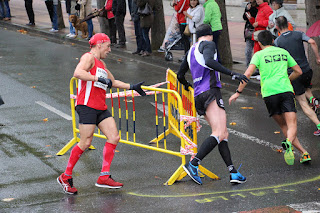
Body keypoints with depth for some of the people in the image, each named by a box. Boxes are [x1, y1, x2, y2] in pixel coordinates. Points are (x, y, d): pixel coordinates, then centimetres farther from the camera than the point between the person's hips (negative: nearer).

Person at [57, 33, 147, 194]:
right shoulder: (89, 57, -3)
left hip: (101, 108, 9)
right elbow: (78, 73, -22)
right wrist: (99, 79, -24)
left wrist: (132, 87, 36)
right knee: (86, 142, -10)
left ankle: (104, 177, 0)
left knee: (114, 137, -3)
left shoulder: (101, 63, 25)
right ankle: (65, 176, 3)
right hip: (87, 106, -9)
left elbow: (113, 82, 39)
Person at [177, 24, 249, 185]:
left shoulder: (191, 51, 24)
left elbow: (180, 75, 30)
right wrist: (232, 73, -22)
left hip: (198, 97, 9)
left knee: (223, 134, 7)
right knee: (219, 133, -17)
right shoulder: (209, 44, 2)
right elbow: (209, 61, -20)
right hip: (210, 92, -9)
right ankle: (193, 164, -26)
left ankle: (233, 172, -2)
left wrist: (186, 85, 52)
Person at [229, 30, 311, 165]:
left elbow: (248, 74, -5)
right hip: (286, 90, 1)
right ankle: (288, 143, -39)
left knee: (283, 125, 12)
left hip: (269, 93, -1)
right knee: (292, 125, -7)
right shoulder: (283, 52, 18)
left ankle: (303, 152, 5)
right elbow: (298, 71, 23)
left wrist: (238, 92, 1)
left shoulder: (259, 55, 8)